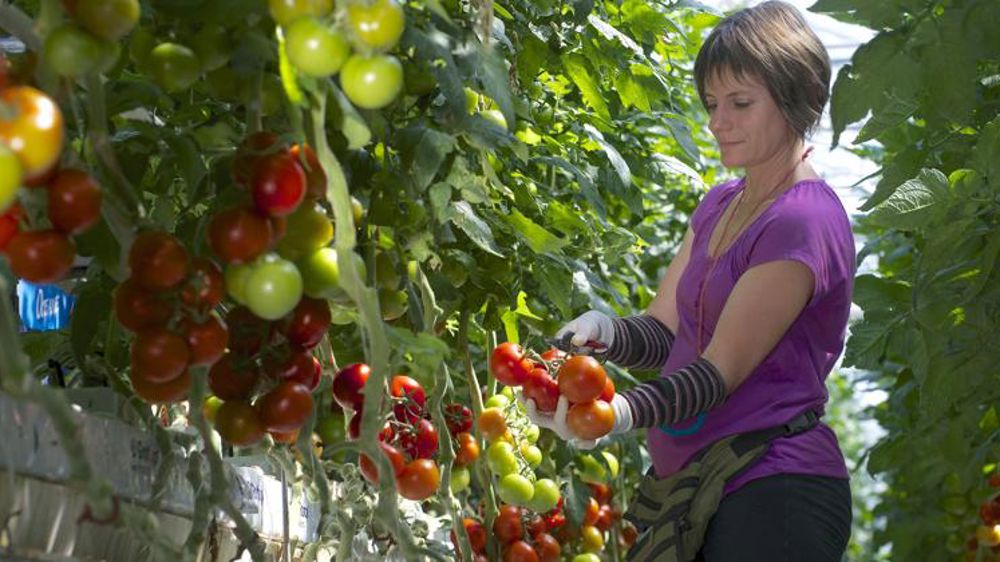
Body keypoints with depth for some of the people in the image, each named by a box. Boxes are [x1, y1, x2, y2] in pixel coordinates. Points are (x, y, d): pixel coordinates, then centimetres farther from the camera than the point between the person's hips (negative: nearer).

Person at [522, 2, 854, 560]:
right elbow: (665, 332, 8)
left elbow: (721, 372, -19)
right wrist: (604, 331, -13)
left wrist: (622, 412, -33)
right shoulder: (719, 205, 13)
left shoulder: (806, 223, -15)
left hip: (773, 494, -8)